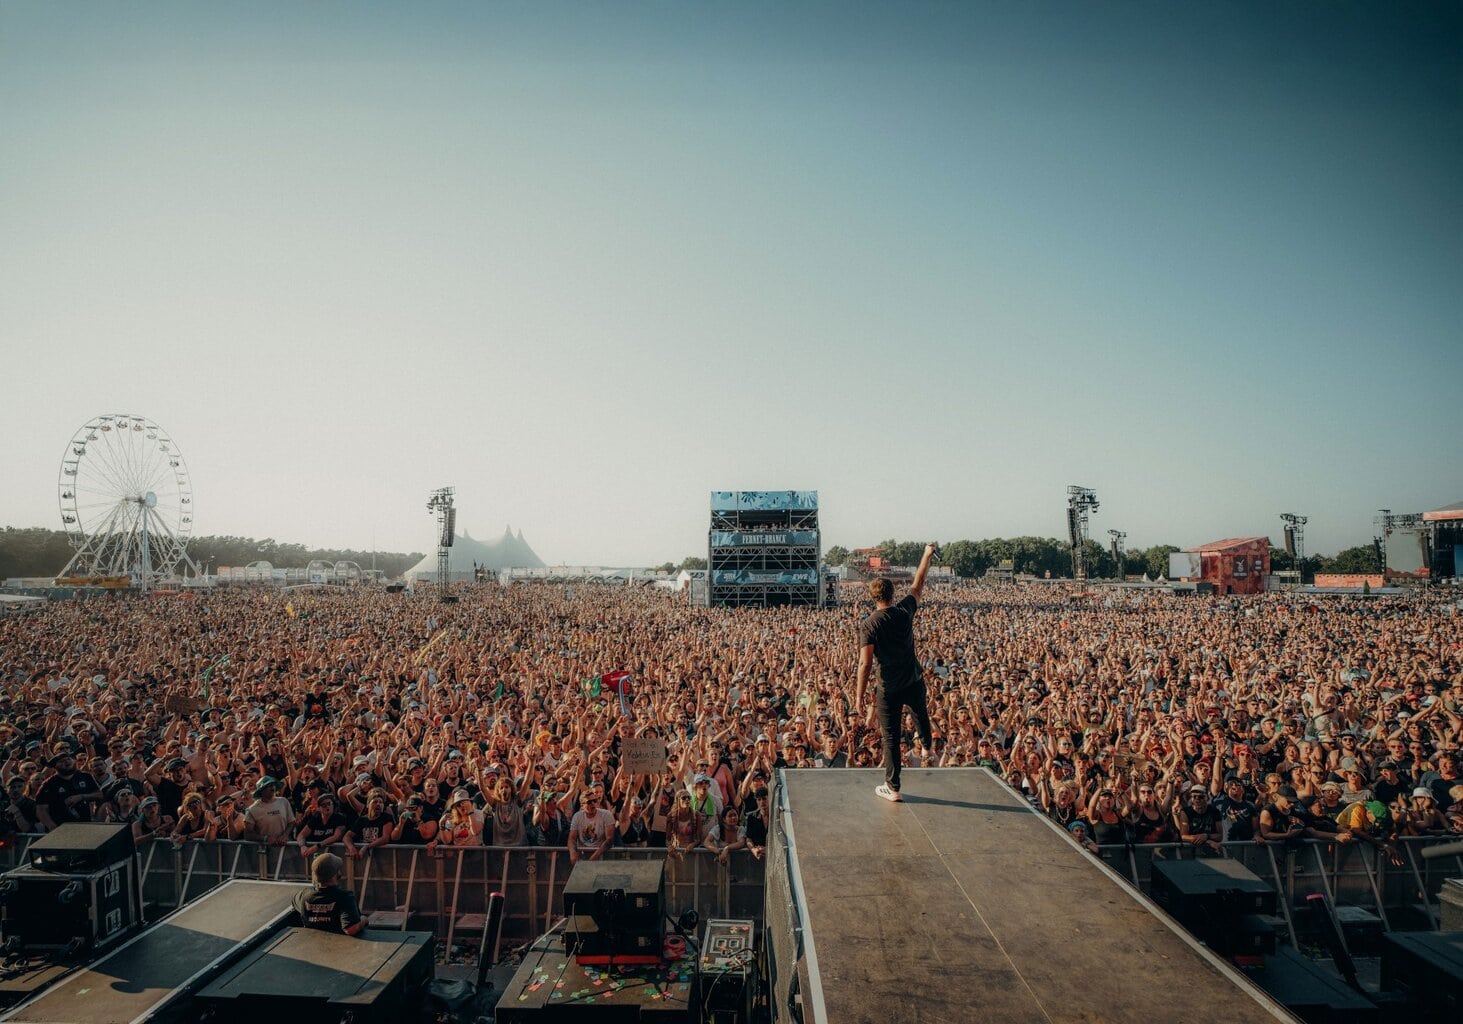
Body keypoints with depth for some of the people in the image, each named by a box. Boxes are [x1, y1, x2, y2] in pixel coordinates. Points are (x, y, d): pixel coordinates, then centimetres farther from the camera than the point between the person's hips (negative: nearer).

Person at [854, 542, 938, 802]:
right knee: (921, 712, 35)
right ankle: (928, 743, 62)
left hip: (889, 688, -3)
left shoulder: (868, 625, -16)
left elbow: (865, 663, -19)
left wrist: (859, 694, -11)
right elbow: (918, 585, 9)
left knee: (891, 737, 7)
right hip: (914, 681, 4)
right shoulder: (905, 611, -8)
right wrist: (927, 555, 21)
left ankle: (893, 788, 14)